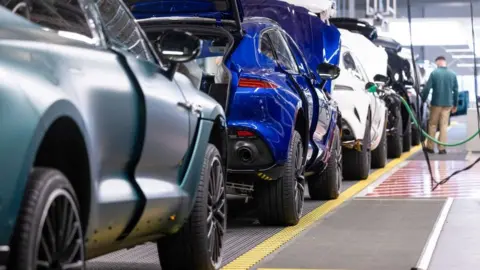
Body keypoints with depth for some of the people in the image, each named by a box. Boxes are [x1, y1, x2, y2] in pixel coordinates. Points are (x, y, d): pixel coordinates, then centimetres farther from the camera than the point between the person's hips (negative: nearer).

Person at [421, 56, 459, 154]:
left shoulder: (434, 73, -8)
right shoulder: (453, 74, 2)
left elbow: (427, 88, -9)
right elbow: (456, 90, 6)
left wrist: (423, 100, 1)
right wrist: (455, 104, 14)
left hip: (436, 103, -2)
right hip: (448, 103, 2)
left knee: (432, 124, 10)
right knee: (444, 125, 6)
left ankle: (430, 147, 12)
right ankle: (441, 148, 3)